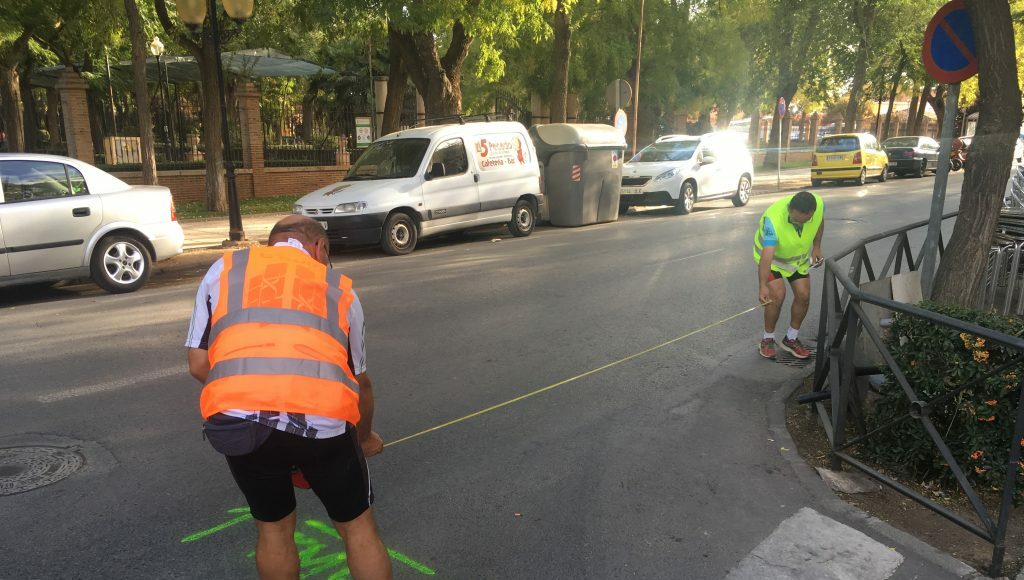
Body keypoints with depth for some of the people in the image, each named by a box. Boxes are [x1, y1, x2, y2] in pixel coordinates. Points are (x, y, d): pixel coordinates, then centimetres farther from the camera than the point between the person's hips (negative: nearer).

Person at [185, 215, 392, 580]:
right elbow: (359, 380, 29)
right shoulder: (339, 286, 22)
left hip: (237, 421, 1)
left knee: (273, 528, 27)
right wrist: (365, 438, 46)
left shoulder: (224, 268, 22)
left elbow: (198, 365, 18)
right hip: (323, 419, -1)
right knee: (358, 527, 21)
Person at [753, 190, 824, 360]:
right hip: (772, 257, -5)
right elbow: (767, 256, -47)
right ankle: (768, 339, 2)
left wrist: (817, 247, -5)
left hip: (799, 257, 5)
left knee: (803, 295, -2)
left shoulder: (819, 204, -26)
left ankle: (791, 339, 18)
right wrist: (762, 286, -56)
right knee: (777, 295, -19)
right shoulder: (773, 220, -41)